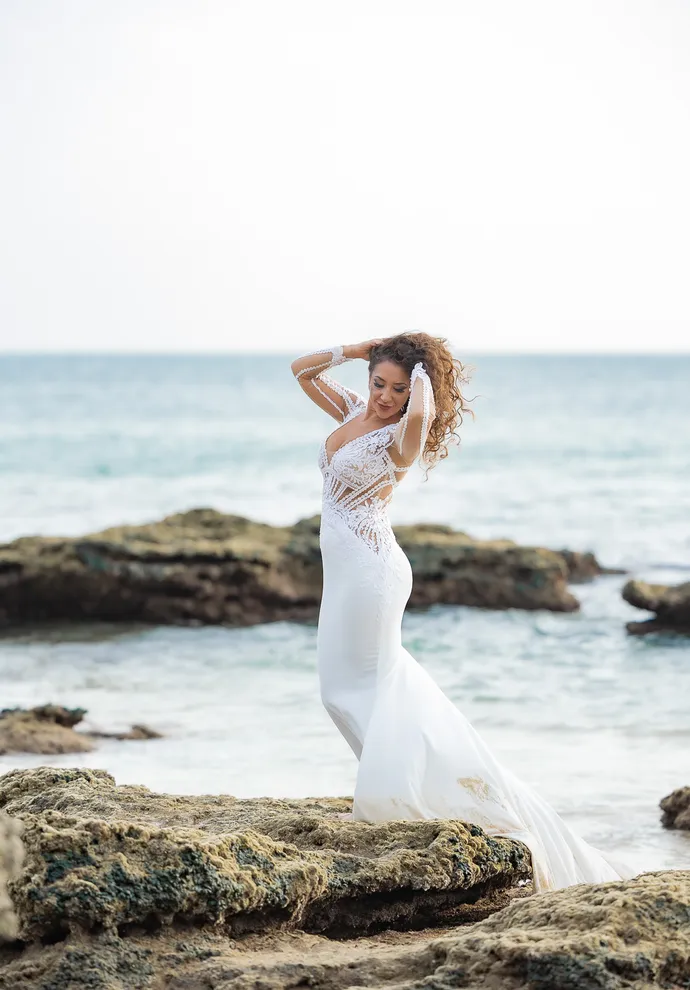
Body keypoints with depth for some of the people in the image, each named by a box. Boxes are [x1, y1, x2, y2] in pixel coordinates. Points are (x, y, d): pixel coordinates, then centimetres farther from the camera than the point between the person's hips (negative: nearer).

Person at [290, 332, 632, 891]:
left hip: (370, 569, -9)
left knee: (363, 682, -2)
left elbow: (421, 413, -43)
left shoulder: (401, 437, -18)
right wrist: (358, 349, 3)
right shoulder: (354, 410, 6)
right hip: (346, 568, 9)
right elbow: (303, 369, 17)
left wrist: (421, 369, -22)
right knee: (347, 682, 16)